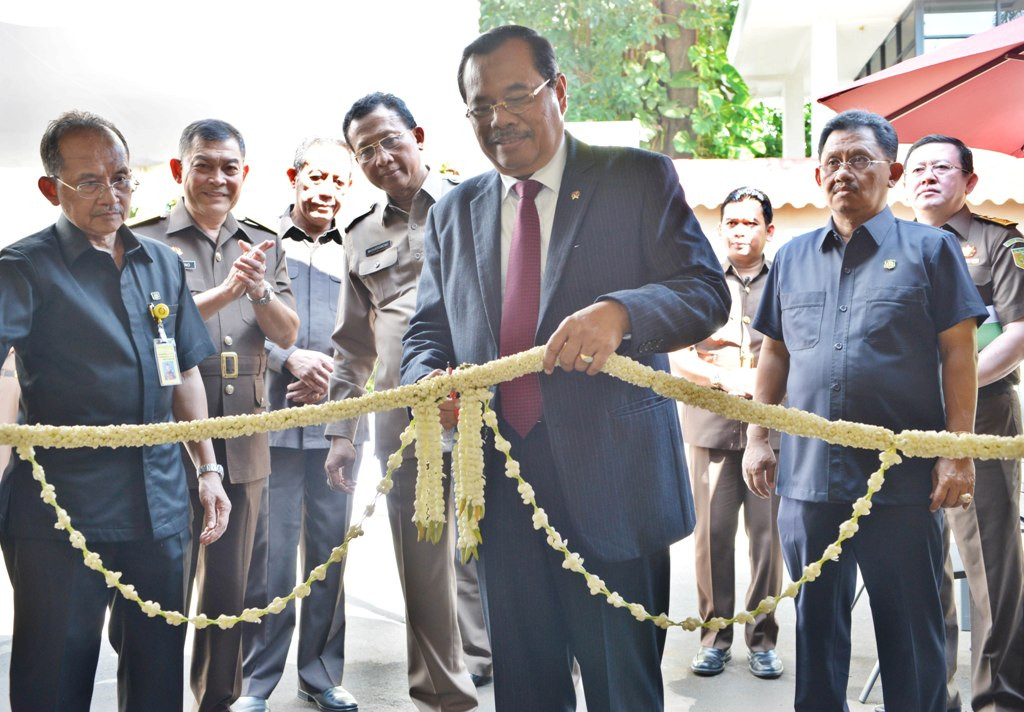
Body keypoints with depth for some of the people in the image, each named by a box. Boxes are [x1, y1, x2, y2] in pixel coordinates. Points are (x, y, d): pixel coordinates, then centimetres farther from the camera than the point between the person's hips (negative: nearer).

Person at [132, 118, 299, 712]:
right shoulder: (147, 242, 1)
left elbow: (287, 334, 5)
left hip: (243, 441, 4)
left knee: (230, 587, 11)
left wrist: (258, 289, -15)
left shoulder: (266, 246, 14)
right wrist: (225, 290, -22)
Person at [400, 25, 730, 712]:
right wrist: (427, 378, -8)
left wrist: (620, 311, -25)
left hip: (612, 481, -4)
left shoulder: (640, 179, 2)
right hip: (502, 492, 4)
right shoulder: (453, 214, 15)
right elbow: (428, 330, 16)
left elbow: (707, 290, -5)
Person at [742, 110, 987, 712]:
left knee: (911, 629, 6)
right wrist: (757, 438, 8)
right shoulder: (793, 257, 12)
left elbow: (958, 354, -2)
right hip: (807, 475, 3)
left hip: (903, 480, -3)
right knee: (817, 623, 13)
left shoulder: (930, 249, 1)